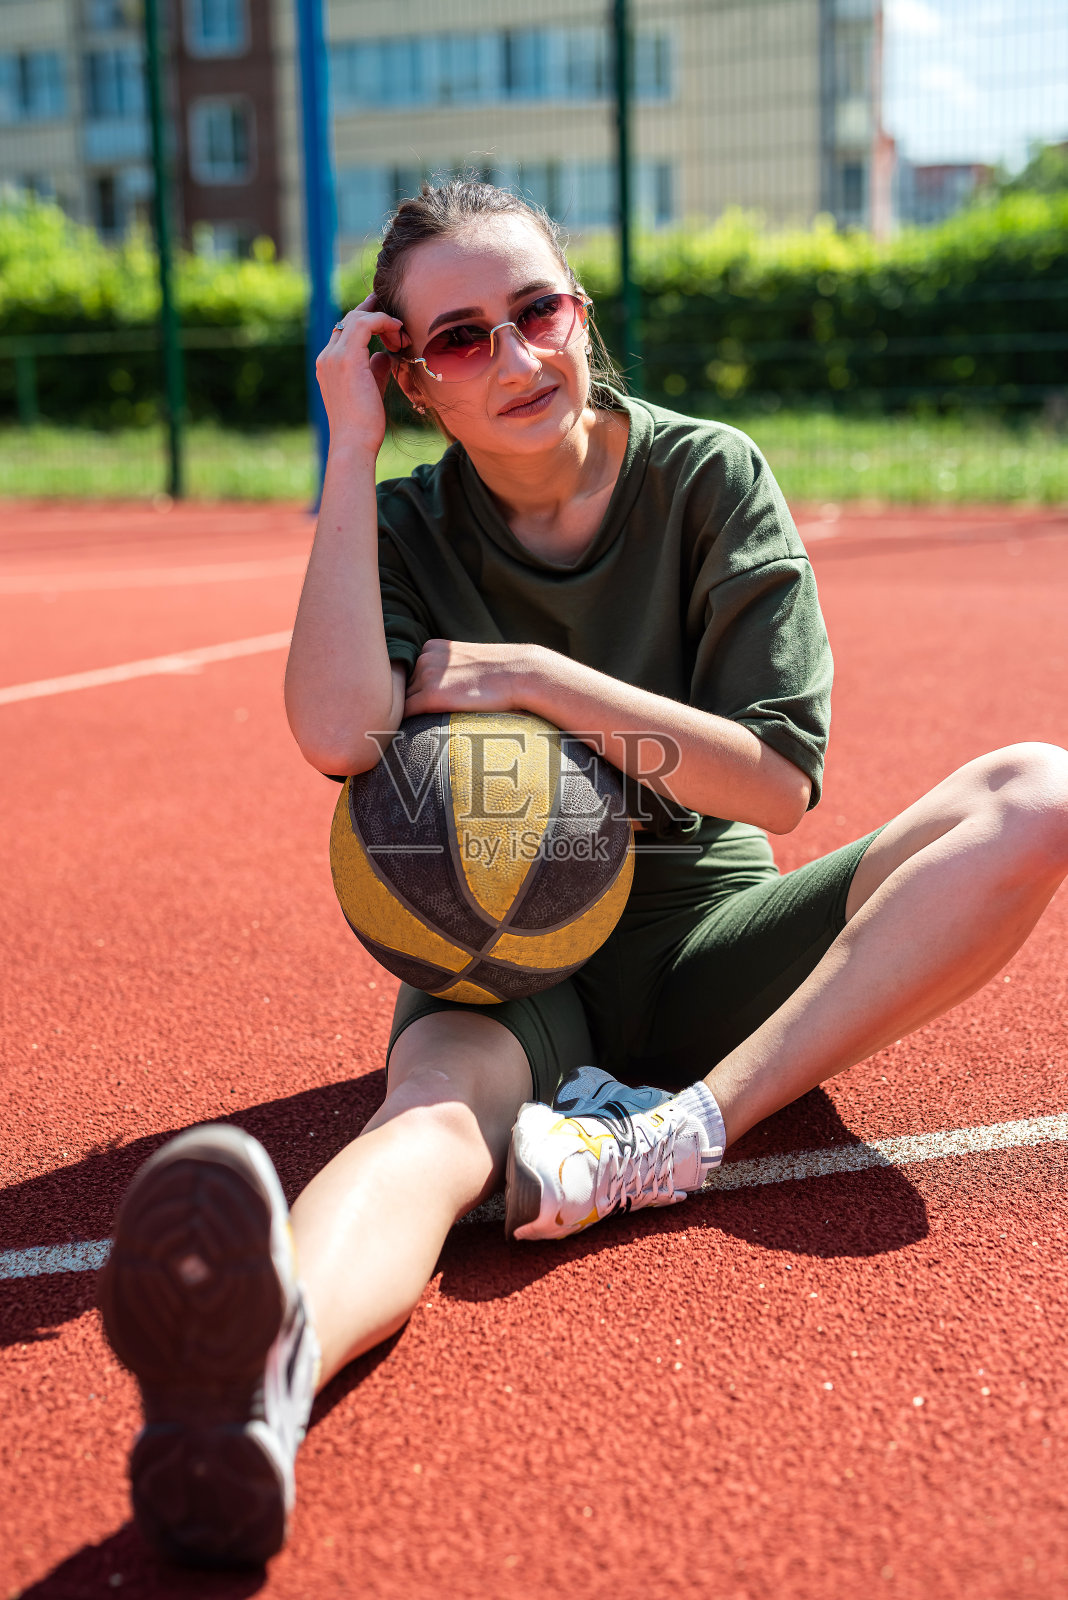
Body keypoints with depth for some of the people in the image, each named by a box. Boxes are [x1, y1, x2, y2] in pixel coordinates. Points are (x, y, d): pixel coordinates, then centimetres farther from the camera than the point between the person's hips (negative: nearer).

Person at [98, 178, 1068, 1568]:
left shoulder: (708, 476, 0)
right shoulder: (405, 531, 1)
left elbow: (780, 781, -7)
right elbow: (342, 733, -22)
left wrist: (539, 681, -16)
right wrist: (350, 445, -14)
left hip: (700, 940, 2)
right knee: (436, 1115, -38)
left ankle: (681, 1129, -33)